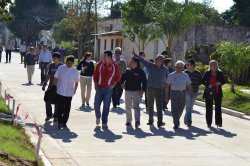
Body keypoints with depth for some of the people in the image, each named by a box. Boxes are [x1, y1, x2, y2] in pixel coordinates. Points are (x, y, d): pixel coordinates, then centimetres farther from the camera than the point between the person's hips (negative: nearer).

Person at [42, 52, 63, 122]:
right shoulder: (51, 65, 7)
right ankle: (49, 115, 20)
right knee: (48, 100, 5)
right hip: (51, 86, 5)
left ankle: (56, 116, 16)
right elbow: (48, 75, 15)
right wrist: (44, 84, 12)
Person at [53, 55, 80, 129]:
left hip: (69, 93, 1)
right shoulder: (60, 68, -2)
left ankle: (64, 122, 22)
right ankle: (60, 123, 3)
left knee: (67, 109, 9)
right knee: (60, 108, -3)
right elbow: (56, 78, 7)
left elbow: (76, 82, 7)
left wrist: (74, 90, 4)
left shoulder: (75, 71, -1)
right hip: (60, 92, -1)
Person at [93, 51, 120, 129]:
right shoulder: (100, 64, -1)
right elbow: (95, 75, 4)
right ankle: (98, 117, 31)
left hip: (108, 88, -1)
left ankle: (104, 123, 8)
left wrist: (113, 85, -6)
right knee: (96, 104, 2)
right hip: (99, 88, 1)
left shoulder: (115, 66, -3)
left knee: (106, 106, 0)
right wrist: (96, 85, -3)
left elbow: (117, 77, 6)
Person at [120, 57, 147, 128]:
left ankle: (137, 121, -23)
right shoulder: (127, 71, 10)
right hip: (128, 91, 5)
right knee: (128, 107, 10)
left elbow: (144, 82, -1)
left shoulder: (140, 72, -1)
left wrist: (143, 90, -10)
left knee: (136, 107, -15)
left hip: (137, 92, -5)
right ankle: (128, 121, 21)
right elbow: (122, 78, 16)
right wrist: (122, 83, -4)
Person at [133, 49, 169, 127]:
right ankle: (150, 120, 23)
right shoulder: (151, 66, 0)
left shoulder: (165, 69, 2)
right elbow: (142, 60, -3)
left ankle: (160, 122, -10)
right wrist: (135, 54, -9)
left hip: (159, 89, -1)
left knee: (159, 106, -8)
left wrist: (164, 84, 8)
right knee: (150, 106, 10)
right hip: (150, 88, 2)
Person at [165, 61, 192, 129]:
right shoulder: (171, 75, 2)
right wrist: (167, 95, -3)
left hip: (183, 93, 3)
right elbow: (167, 86, 2)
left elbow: (189, 86, 12)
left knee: (181, 109, 10)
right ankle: (176, 124, -6)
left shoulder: (185, 75, 9)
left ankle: (176, 120, 32)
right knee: (174, 109, -8)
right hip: (174, 93, -3)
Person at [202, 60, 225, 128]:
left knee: (218, 108, -2)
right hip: (209, 92, 0)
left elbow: (223, 81, 10)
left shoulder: (220, 73, 3)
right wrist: (207, 85, -11)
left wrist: (220, 83, -12)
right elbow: (203, 81, 6)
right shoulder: (207, 73, 0)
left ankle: (218, 122, 2)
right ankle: (209, 122, 13)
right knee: (209, 108, 5)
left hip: (217, 93, 0)